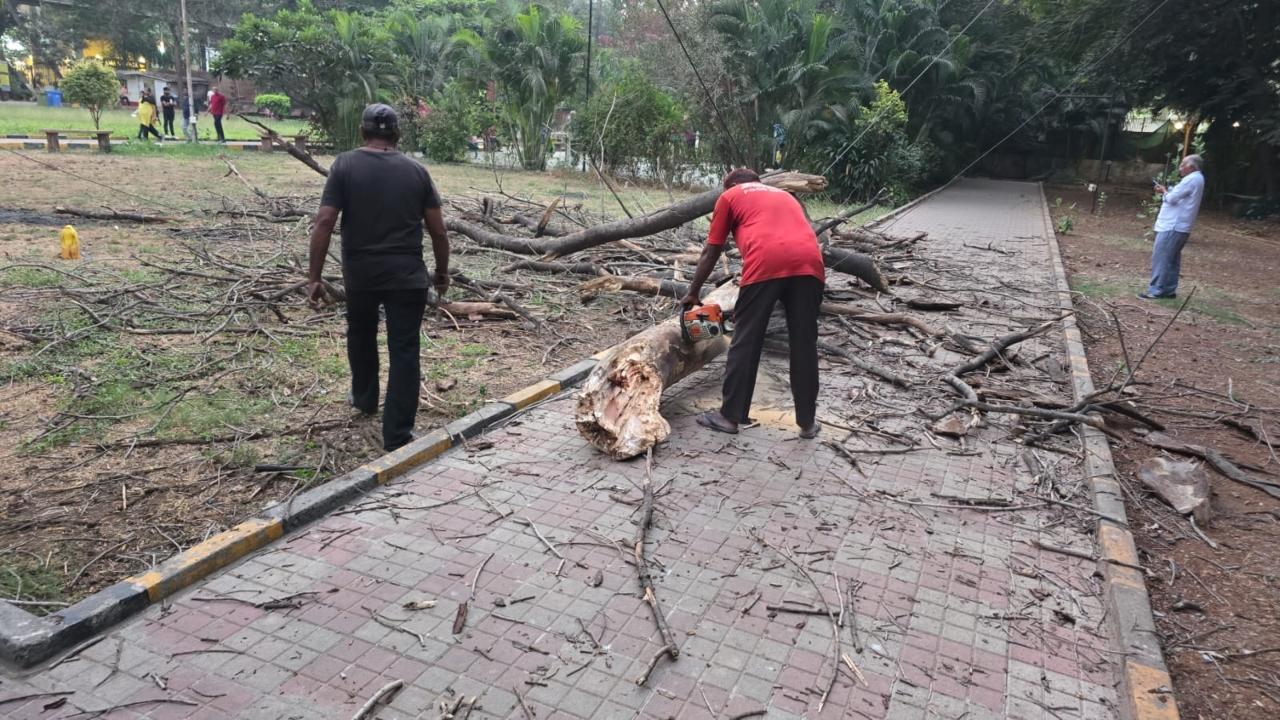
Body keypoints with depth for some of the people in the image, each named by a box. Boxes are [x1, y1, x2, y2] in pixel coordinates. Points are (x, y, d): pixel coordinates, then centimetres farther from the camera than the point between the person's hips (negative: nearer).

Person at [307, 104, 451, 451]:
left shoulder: (344, 165, -2)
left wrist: (315, 277, -4)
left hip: (360, 273, 1)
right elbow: (438, 230, 1)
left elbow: (324, 223, -9)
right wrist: (442, 272, 14)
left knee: (361, 335, 25)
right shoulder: (417, 170, 2)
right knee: (404, 350, 2)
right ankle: (397, 434, 2)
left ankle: (364, 399, 43)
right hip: (407, 275, 0)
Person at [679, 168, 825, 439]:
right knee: (804, 345, 11)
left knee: (746, 341, 6)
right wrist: (746, 304, 40)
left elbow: (711, 253, 23)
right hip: (809, 263, 4)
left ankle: (730, 416, 14)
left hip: (767, 263, -4)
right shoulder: (784, 195, 37)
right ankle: (808, 422, 18)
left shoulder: (729, 196, 24)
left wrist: (692, 293, 35)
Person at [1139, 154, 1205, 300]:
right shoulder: (1196, 179, 19)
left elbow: (1172, 198, -17)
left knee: (1160, 258, -9)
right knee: (1172, 259, 12)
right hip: (1178, 226, 10)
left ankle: (1156, 290, -10)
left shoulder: (1191, 179, -15)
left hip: (1173, 226, -10)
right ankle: (1169, 290, 15)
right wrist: (1167, 190, 8)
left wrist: (1164, 191, 1)